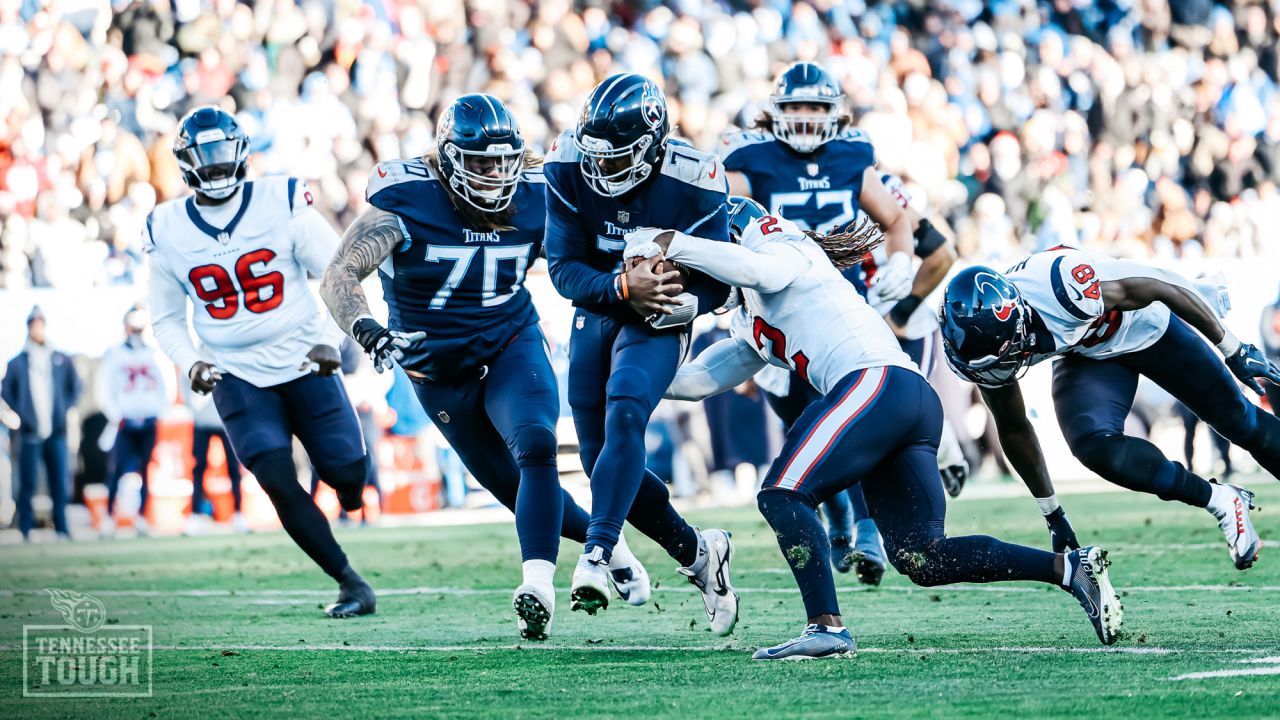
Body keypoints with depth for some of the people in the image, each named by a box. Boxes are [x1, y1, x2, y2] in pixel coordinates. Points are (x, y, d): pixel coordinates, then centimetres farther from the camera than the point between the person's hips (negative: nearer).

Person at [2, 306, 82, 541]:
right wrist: (21, 416, -3)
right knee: (28, 484, -3)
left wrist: (64, 409, 6)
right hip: (29, 434, -2)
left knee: (59, 484, 1)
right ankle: (25, 530, 0)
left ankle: (62, 529, 7)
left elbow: (75, 388, 18)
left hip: (56, 432, 2)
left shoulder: (62, 361, 10)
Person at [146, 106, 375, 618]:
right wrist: (190, 364, -9)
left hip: (305, 363, 0)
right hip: (238, 377, 0)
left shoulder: (281, 204, -9)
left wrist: (330, 340, -17)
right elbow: (167, 318, 10)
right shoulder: (167, 232, -2)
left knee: (348, 475, -5)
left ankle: (346, 487, 36)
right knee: (278, 482, -17)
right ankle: (350, 583, -5)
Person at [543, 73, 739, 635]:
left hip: (659, 323, -4)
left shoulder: (692, 183, -23)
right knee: (600, 458, 3)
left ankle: (597, 555, -37)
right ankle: (696, 552, 22)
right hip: (595, 314, 4)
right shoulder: (568, 167, -17)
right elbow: (564, 267, -15)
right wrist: (622, 287, -34)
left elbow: (716, 281, -14)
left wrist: (683, 301, -36)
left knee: (624, 414, -30)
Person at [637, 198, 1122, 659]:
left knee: (782, 496, -11)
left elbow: (759, 270, -15)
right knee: (921, 559, 1)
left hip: (877, 382, -9)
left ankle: (827, 626, -20)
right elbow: (696, 380, 33)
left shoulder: (783, 248, 9)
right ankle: (1070, 568, -2)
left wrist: (671, 244, -10)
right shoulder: (754, 328, 34)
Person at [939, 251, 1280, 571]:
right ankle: (1219, 501, -6)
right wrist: (1052, 514, 3)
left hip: (1143, 327, -3)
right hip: (1087, 357, 3)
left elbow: (1165, 287, -27)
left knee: (1238, 422, 8)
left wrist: (1235, 352, -16)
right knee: (1095, 447, -23)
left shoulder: (1063, 287, -43)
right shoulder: (986, 341, -24)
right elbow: (1014, 431, -5)